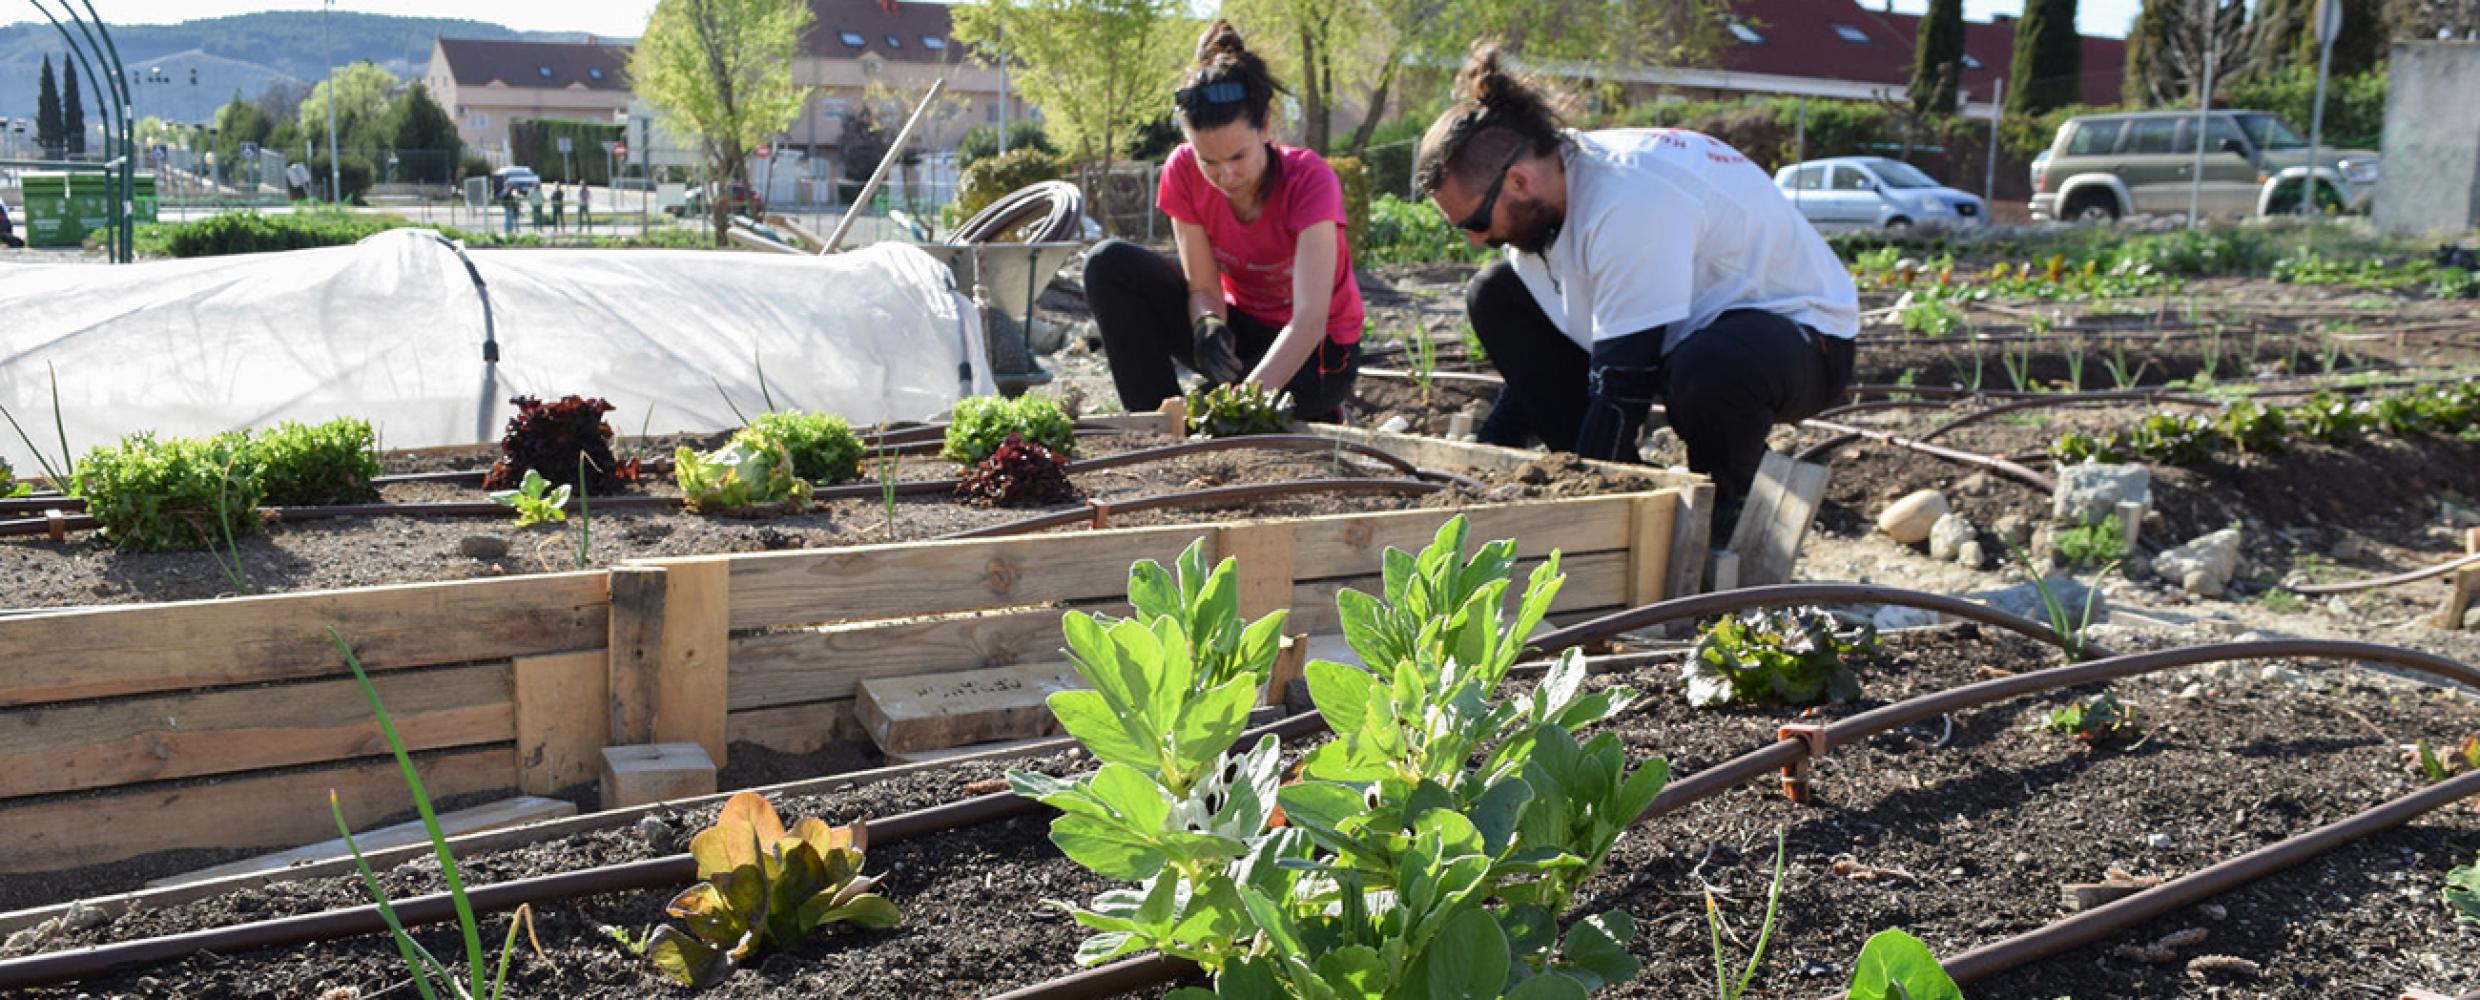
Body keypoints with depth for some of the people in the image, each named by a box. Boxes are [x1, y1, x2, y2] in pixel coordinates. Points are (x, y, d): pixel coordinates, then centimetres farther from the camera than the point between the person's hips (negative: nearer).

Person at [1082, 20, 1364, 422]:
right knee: (1109, 264, -16)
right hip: (1238, 326, 4)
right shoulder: (1183, 172, -15)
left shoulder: (1308, 181, -27)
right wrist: (1208, 325, -38)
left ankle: (1321, 418, 1)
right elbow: (1202, 288, -13)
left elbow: (1310, 318, -36)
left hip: (1315, 352, -4)